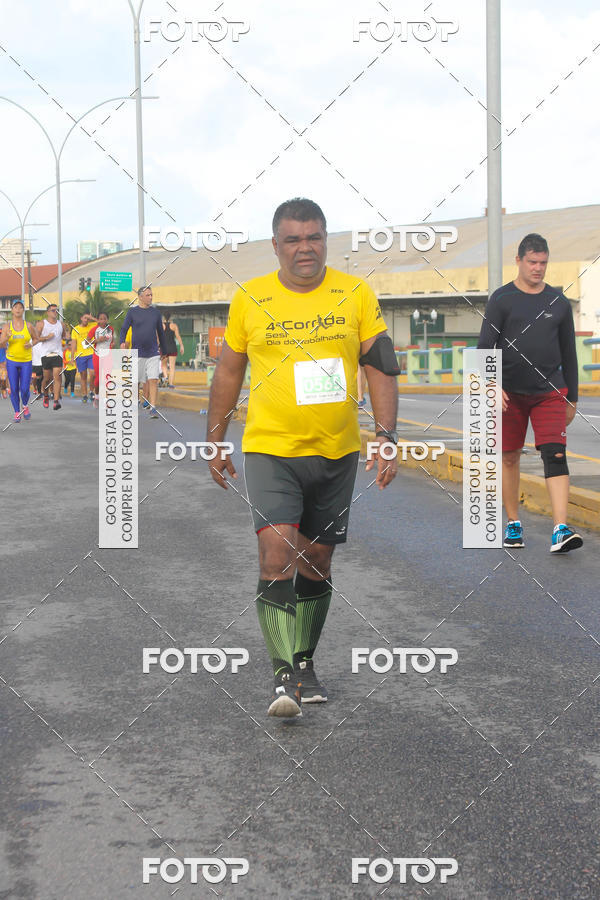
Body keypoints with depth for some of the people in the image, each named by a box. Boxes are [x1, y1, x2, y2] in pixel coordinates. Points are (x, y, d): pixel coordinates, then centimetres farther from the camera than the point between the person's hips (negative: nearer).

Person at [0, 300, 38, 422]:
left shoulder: (28, 326, 0)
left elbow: (36, 339, 15)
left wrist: (31, 344, -7)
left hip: (26, 361, 0)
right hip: (11, 361, 0)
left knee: (24, 389, -4)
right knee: (14, 389, -1)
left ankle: (25, 407, 26)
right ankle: (17, 413, 14)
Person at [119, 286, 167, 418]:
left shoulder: (155, 312, 8)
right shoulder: (132, 312, 1)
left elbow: (160, 332, 16)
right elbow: (124, 329, 1)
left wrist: (164, 351, 21)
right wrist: (122, 342, -19)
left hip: (153, 353, 1)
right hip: (138, 353, -1)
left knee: (153, 380, -11)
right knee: (145, 382, 5)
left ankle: (153, 408, -14)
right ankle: (146, 401, 28)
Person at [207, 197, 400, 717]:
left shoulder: (356, 295, 1)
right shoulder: (249, 299, 1)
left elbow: (380, 367, 4)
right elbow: (229, 371, 11)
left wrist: (386, 435, -5)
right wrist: (215, 440, 13)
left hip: (338, 451, 2)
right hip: (269, 447, -2)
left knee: (317, 558, 11)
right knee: (277, 549, -18)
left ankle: (304, 662, 29)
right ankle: (284, 675, -14)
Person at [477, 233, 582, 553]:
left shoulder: (558, 302, 8)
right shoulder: (502, 299, 0)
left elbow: (569, 353, 14)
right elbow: (485, 347, -3)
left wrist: (572, 398, 14)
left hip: (550, 392, 1)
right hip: (510, 394, -1)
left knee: (555, 455, -12)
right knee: (509, 457, 6)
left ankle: (560, 530, -20)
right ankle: (513, 524, 21)